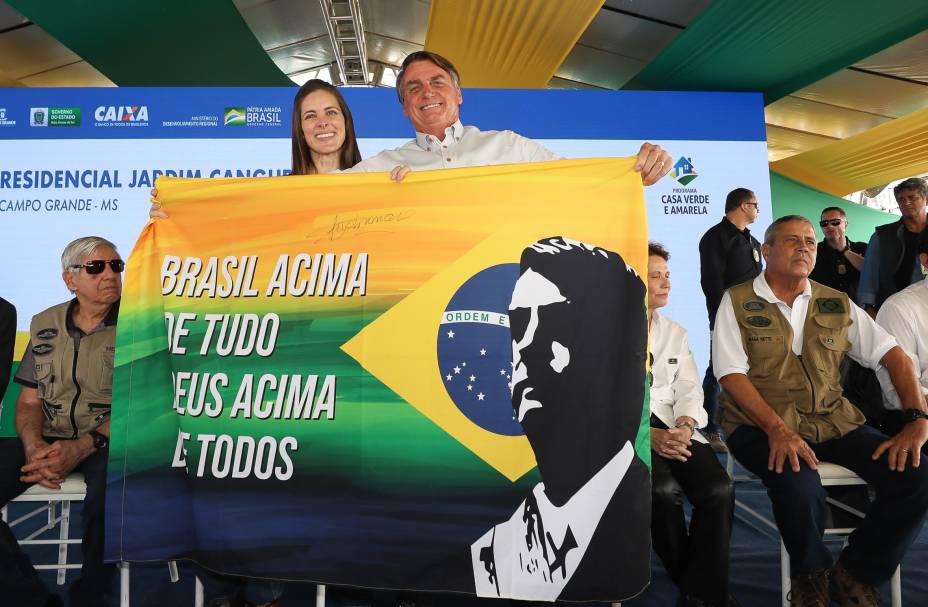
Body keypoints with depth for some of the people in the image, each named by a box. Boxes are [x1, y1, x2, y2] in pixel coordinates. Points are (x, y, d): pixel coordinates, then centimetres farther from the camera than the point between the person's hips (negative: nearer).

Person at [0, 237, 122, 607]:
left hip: (109, 439, -4)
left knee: (108, 503, -37)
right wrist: (33, 446, -10)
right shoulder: (45, 325, 12)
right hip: (48, 437, 5)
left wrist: (83, 448, -21)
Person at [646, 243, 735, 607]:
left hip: (674, 428, 5)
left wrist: (684, 427, -12)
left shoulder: (675, 333, 19)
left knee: (719, 489, -22)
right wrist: (647, 434, -20)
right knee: (665, 491, -31)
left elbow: (689, 389, 10)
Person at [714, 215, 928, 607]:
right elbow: (731, 375, -10)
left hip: (833, 421, 5)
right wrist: (777, 429, -24)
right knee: (799, 484, -34)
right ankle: (811, 575, 1)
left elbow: (893, 355, 8)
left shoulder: (837, 305, 13)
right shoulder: (737, 302, -1)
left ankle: (855, 574, 6)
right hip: (760, 423, -5)